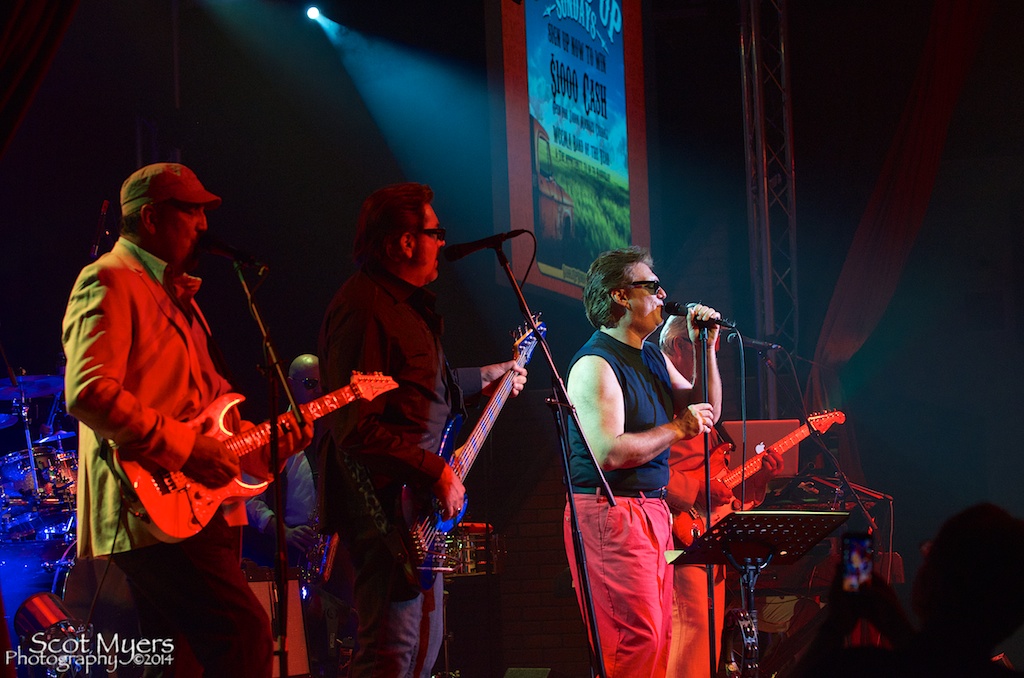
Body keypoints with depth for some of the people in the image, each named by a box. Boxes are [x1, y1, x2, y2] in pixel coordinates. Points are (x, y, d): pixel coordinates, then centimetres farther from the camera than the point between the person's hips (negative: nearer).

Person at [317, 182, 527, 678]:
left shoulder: (406, 302, 16)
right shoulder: (363, 306, -18)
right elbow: (357, 428, -24)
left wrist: (481, 379, 32)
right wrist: (435, 471, -20)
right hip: (389, 504, -11)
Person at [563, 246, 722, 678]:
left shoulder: (652, 358, 16)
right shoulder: (596, 364, -13)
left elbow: (705, 412, 22)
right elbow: (609, 452, -23)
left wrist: (705, 349, 10)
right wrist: (678, 429, -14)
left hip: (652, 512, 10)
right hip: (609, 513, -10)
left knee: (658, 636, 8)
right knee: (637, 640, -15)